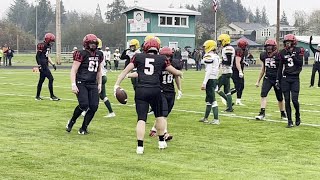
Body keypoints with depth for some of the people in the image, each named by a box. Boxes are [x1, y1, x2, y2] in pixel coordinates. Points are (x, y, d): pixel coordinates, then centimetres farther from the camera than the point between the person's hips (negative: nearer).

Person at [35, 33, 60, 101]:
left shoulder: (48, 46, 15)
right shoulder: (42, 45, -14)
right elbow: (37, 56, -16)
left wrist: (53, 64, 18)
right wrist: (39, 65, -20)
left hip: (45, 66, 10)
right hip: (42, 66, -10)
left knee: (41, 80, 14)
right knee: (51, 79, -10)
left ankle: (37, 96, 21)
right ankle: (52, 96, -4)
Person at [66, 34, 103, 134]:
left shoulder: (99, 55, 12)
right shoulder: (82, 54, -8)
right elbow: (73, 70, -9)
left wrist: (99, 84, 19)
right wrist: (73, 84, -18)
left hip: (92, 84, 6)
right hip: (81, 83, -6)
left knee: (94, 107, -5)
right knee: (84, 105, -19)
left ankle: (83, 128, 9)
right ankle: (72, 122, 8)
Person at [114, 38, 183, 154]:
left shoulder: (138, 57, 9)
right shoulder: (162, 59, 9)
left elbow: (126, 71, 4)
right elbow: (175, 72, 19)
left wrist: (117, 84, 4)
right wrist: (180, 73, 42)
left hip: (141, 90, 0)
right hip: (155, 90, 0)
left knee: (141, 119, 0)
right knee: (159, 116, 21)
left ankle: (140, 147, -7)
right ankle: (161, 142, 30)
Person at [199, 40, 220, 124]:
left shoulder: (209, 56, -14)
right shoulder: (217, 56, 14)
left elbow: (209, 71, -19)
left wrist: (204, 83, -19)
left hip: (210, 79, -9)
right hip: (215, 79, 9)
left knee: (212, 100, -6)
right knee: (209, 99, 18)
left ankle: (216, 119, -6)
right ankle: (205, 118, 27)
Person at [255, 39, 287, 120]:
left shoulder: (279, 56, -13)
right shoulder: (264, 56, 3)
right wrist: (258, 81, 16)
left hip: (277, 79, -3)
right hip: (267, 78, 3)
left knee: (280, 98, 9)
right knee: (263, 94, -15)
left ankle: (283, 113, 28)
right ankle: (262, 112, -14)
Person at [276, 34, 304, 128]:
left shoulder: (298, 51, -1)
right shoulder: (283, 52, 6)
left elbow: (300, 63, -11)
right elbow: (280, 67, 11)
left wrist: (292, 55, -17)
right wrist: (278, 80, 9)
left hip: (295, 78, -2)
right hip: (285, 78, 2)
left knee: (294, 99, -10)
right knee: (287, 100, 0)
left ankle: (297, 116, 17)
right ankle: (290, 121, 5)